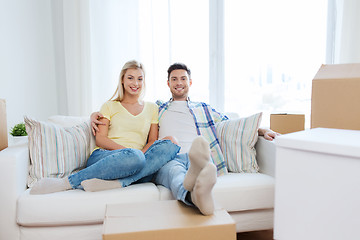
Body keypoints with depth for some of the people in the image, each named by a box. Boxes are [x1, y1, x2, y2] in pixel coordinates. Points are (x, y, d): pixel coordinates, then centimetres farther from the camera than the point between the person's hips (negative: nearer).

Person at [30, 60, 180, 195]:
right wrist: (126, 150, -14)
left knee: (169, 145, -26)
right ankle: (65, 183, -27)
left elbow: (153, 141, 14)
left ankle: (117, 182, -36)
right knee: (133, 157, -39)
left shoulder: (152, 108, 21)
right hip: (103, 156, -2)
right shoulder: (110, 106, 15)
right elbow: (100, 139, 4)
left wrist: (142, 152, -9)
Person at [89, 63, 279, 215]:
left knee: (199, 155, -39)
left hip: (195, 157, 1)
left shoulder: (204, 109, 32)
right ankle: (196, 195, -72)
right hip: (166, 161, 0)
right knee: (175, 170, -40)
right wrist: (95, 115, 13)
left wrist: (262, 130, 15)